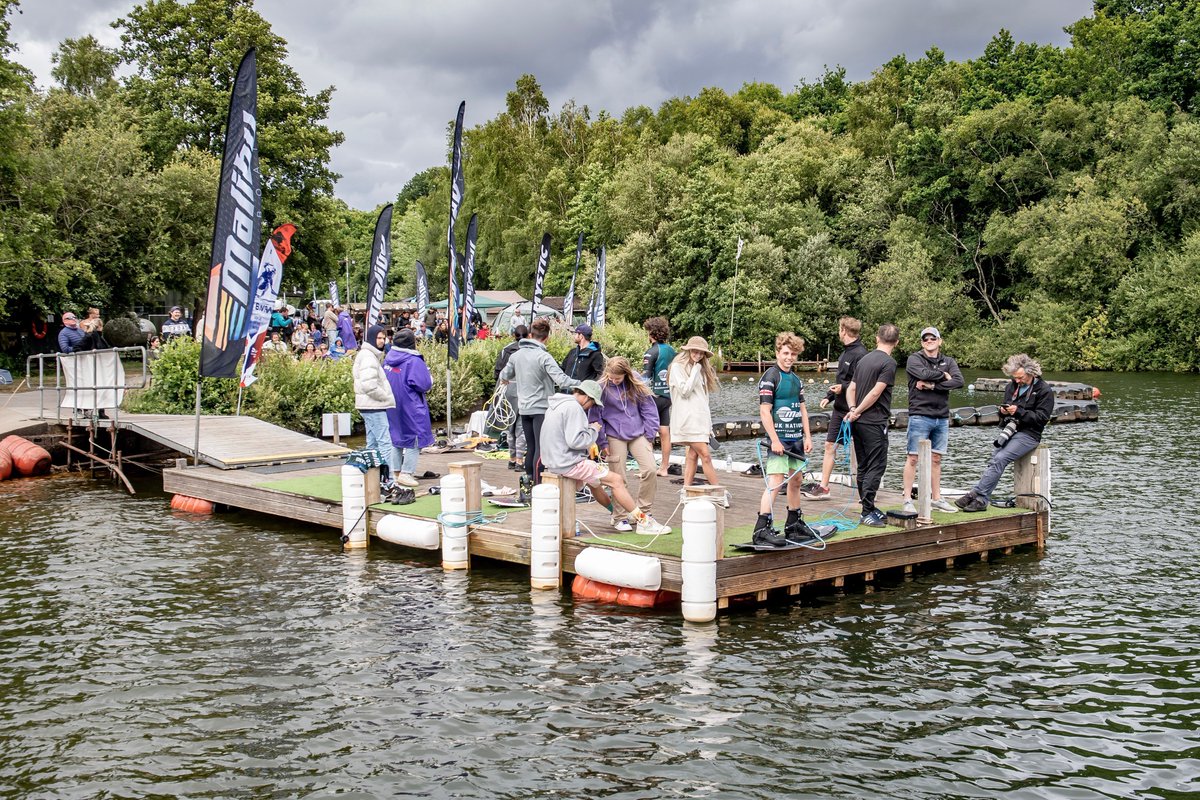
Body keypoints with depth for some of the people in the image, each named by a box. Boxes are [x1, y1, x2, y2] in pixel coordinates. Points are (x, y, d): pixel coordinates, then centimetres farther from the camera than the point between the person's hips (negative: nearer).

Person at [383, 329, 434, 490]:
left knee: (395, 437, 16)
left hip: (392, 407, 7)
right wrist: (429, 377, 0)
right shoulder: (414, 361, -18)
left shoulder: (388, 358, 4)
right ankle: (406, 473, -1)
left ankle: (395, 471, 20)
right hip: (411, 407, -7)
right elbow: (424, 385, -19)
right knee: (414, 439, 1)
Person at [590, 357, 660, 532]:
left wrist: (649, 435, 3)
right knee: (618, 478, 0)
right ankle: (619, 518, 13)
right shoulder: (602, 387, -9)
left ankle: (643, 512, 8)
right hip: (614, 436, -2)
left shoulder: (636, 384, -2)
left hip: (638, 433, 2)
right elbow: (595, 417, -3)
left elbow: (649, 409, 6)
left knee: (650, 469, -8)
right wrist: (602, 443, -3)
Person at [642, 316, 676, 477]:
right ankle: (663, 468, 14)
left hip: (654, 396, -7)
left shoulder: (652, 352, -12)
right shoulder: (672, 351, 10)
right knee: (665, 432, 8)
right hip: (668, 396, 7)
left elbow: (645, 378, -16)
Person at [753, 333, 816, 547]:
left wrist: (807, 437, 12)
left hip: (796, 439, 8)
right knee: (775, 482, -15)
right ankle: (762, 529, -17)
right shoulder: (770, 378, -10)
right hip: (779, 439, -8)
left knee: (796, 480, 15)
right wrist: (775, 440, -19)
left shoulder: (796, 379, 14)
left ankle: (794, 525, 28)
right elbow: (764, 411, -15)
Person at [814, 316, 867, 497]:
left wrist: (843, 387, -28)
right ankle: (823, 487, 15)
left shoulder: (860, 354, -16)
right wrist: (828, 396, 11)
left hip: (853, 411, -9)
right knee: (830, 446, 9)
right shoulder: (845, 353, 13)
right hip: (839, 408, 9)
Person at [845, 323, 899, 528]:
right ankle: (867, 512, -7)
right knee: (876, 467, -5)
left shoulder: (863, 360, 15)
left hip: (859, 422, 8)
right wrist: (857, 411, -7)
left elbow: (851, 389, 12)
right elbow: (875, 393, -16)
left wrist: (853, 409, -2)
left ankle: (868, 510, 19)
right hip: (875, 422, -8)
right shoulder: (889, 362, -11)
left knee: (864, 467, 12)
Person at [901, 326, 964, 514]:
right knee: (913, 458, -4)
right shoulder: (914, 359, 0)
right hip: (920, 416, -4)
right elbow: (924, 374, -21)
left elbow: (959, 382, -6)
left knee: (936, 459, 11)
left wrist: (932, 385, -14)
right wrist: (944, 376, -5)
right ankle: (907, 500, -1)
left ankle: (937, 499, 17)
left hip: (942, 418, 5)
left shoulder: (948, 362, 12)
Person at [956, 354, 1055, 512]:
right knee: (994, 460, -16)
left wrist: (1018, 411, -17)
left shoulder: (1045, 391, -2)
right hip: (1009, 429, 7)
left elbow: (1042, 417, -9)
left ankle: (975, 494, -28)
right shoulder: (1012, 386, 19)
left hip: (1028, 434, -6)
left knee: (999, 459, -24)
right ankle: (981, 500, -22)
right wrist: (1003, 411, 5)